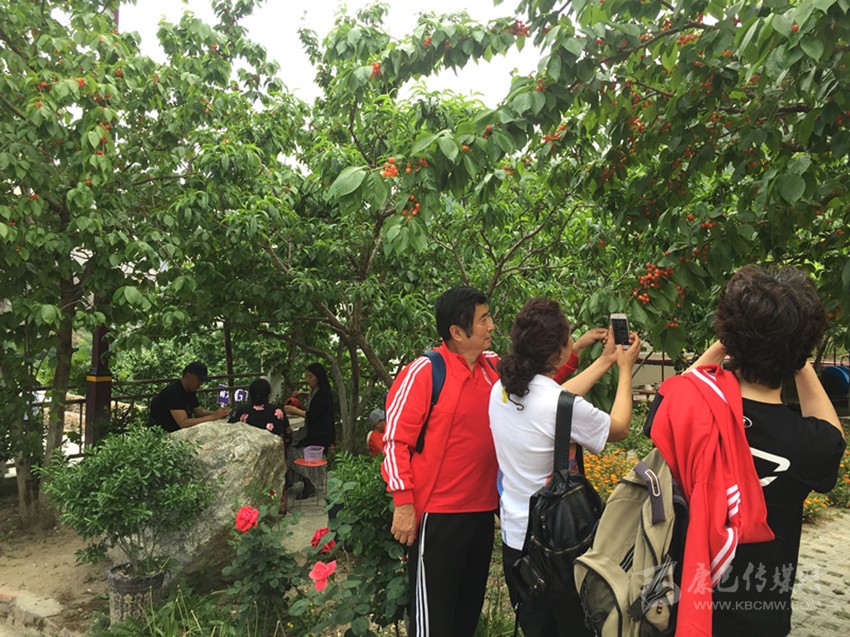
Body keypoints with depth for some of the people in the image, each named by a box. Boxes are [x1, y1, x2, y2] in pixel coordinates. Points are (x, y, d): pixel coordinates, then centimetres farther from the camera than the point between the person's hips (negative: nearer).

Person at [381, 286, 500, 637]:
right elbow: (396, 439, -13)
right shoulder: (424, 372, -14)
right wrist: (403, 503, -16)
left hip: (482, 511, 7)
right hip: (437, 515, -6)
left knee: (469, 609, 21)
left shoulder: (495, 366, 4)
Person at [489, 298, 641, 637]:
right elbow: (619, 427, -6)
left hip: (514, 538, 7)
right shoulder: (565, 408, -26)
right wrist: (625, 368, 8)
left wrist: (605, 361, 18)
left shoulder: (501, 390, -6)